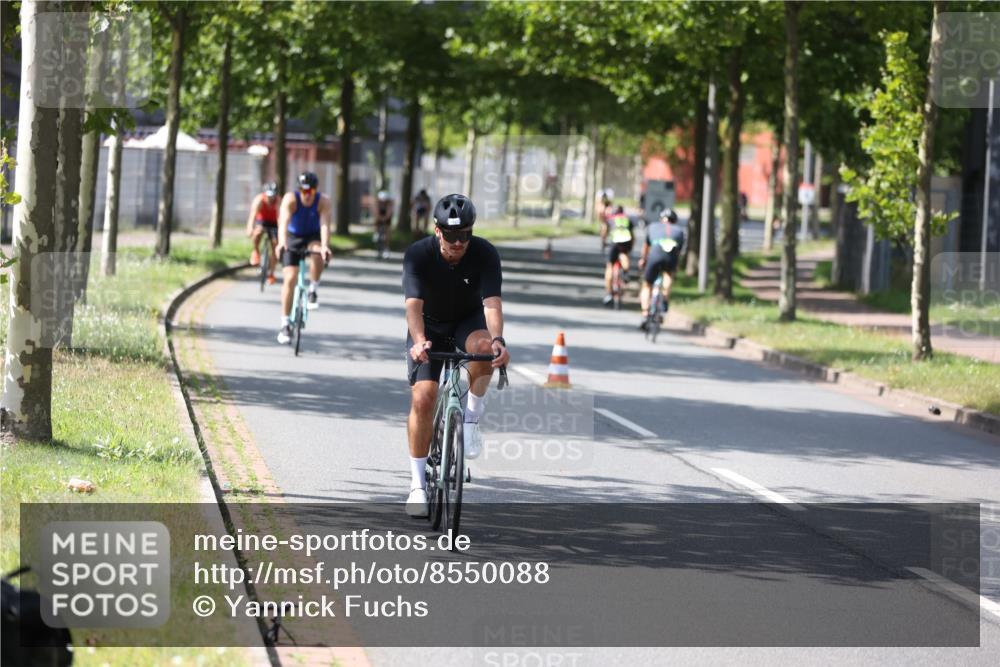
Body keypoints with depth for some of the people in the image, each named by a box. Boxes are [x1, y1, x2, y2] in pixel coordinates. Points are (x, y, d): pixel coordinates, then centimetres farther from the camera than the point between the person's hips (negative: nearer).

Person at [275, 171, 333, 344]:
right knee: (290, 278, -12)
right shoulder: (290, 199, -25)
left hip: (313, 237, 0)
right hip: (293, 238, 0)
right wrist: (282, 242, -57)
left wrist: (324, 246, -53)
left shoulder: (323, 201, -23)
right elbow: (284, 221, -39)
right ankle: (285, 324, -3)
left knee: (318, 254, -35)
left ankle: (313, 290, -10)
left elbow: (325, 225, -35)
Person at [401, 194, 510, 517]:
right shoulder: (418, 255, -26)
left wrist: (498, 339, -54)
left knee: (484, 346, -36)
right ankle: (418, 483, -5)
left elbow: (491, 302, -35)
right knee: (422, 397, -16)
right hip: (430, 326, 0)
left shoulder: (485, 254, -24)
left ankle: (472, 416, -13)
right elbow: (414, 303, -37)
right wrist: (419, 342, -56)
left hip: (468, 321, 0)